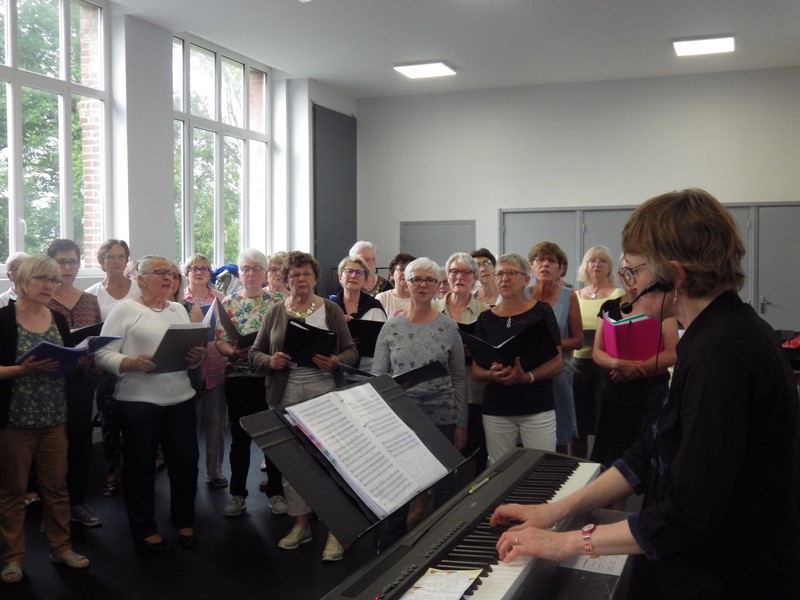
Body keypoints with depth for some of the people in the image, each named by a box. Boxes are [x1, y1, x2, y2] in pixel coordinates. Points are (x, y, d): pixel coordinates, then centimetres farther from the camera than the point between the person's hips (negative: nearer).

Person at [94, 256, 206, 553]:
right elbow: (103, 353, -10)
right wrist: (132, 364, -25)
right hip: (138, 401, -5)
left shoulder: (179, 310, 13)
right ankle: (144, 528, 21)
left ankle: (184, 521, 28)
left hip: (181, 398, 5)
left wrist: (196, 357, -8)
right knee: (141, 465, 6)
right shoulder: (124, 309, -4)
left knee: (185, 461, 10)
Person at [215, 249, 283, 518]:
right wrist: (233, 351, -19)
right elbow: (219, 341, 1)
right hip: (238, 377, 1)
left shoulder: (278, 301, 4)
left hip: (271, 376, 0)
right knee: (240, 437, 7)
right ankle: (238, 494, 18)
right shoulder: (229, 302, 5)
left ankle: (276, 492, 19)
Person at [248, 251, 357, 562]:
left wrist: (336, 362, -19)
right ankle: (300, 524, 25)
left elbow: (352, 351, 2)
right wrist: (270, 361, -12)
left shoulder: (331, 310, 2)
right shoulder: (275, 312, 7)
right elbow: (254, 352, 9)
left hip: (325, 392, -2)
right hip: (286, 394, 3)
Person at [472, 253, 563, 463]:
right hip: (496, 411, 2)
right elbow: (476, 370, 8)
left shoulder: (541, 312, 0)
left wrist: (528, 377, -20)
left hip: (538, 408, -2)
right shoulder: (485, 318, 7)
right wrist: (493, 375, -13)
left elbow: (557, 363, -3)